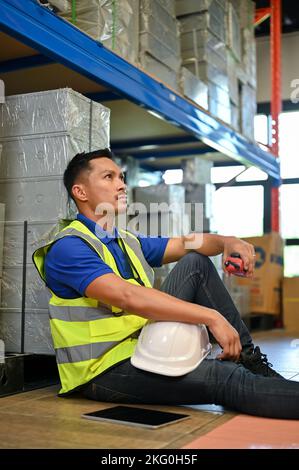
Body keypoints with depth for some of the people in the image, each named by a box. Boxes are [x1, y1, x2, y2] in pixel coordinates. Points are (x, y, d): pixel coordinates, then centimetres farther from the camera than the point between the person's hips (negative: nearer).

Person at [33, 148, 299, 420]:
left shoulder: (127, 241, 16)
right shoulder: (68, 248, -15)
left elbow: (185, 245, 13)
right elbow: (127, 296, -28)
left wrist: (226, 241, -10)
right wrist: (211, 316, -31)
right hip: (105, 372, -9)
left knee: (195, 263, 5)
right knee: (223, 378, -28)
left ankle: (248, 359, -1)